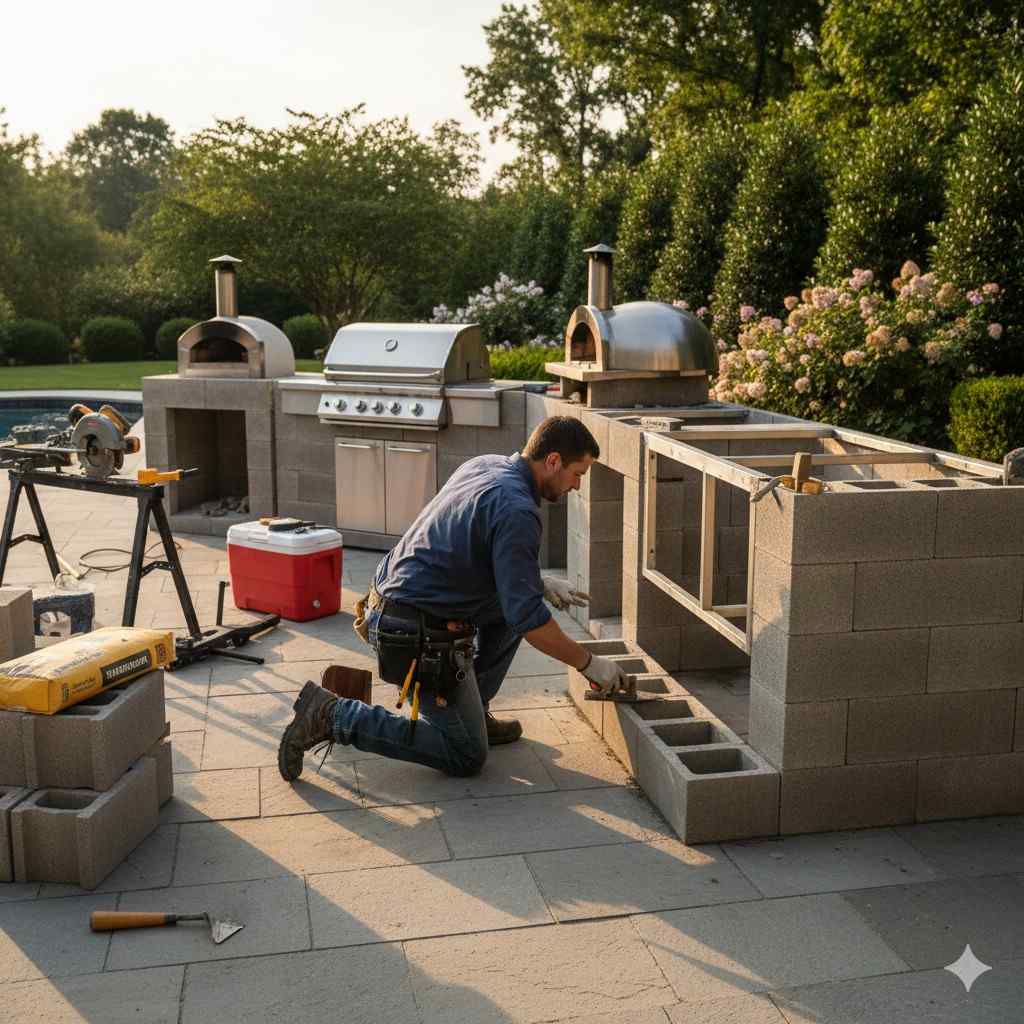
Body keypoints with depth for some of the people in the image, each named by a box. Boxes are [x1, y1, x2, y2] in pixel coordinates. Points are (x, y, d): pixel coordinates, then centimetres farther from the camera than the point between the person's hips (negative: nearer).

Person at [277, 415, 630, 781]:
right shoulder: (517, 510, -20)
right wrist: (589, 663, -8)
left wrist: (540, 582, 16)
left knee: (518, 600, 20)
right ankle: (334, 715, -3)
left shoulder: (484, 464, 8)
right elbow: (529, 620, -21)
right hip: (421, 638, -10)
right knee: (466, 757, 4)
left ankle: (471, 709, 22)